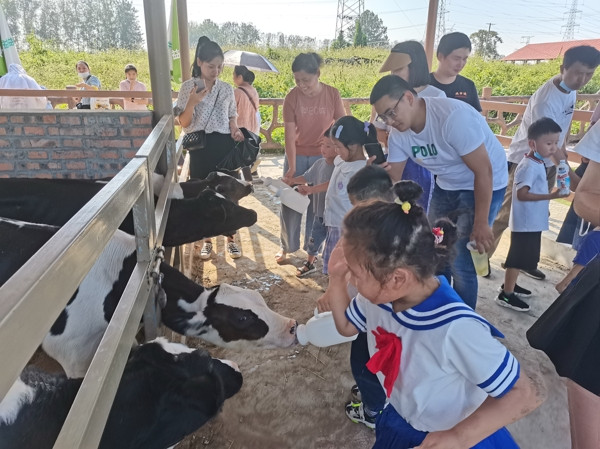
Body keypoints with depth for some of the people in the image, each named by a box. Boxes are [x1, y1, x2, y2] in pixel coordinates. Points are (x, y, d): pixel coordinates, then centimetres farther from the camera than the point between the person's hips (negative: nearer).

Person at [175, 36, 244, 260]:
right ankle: (207, 240, 22)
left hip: (224, 145, 2)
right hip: (200, 146, -2)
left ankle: (230, 240, 19)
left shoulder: (227, 88, 6)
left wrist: (235, 131, -7)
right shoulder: (188, 87, -2)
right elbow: (184, 123, -5)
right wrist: (192, 102, -22)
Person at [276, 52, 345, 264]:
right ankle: (286, 247, 24)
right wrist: (292, 167, -20)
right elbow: (289, 134, -14)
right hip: (297, 156, 0)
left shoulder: (332, 94, -12)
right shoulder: (292, 96, -13)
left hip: (322, 157, 0)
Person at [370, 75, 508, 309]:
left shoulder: (453, 116, -31)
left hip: (485, 185, -7)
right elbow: (393, 178, -4)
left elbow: (483, 171, -26)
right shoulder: (398, 133, -11)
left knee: (460, 261, -9)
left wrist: (480, 224, -21)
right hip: (446, 186, 7)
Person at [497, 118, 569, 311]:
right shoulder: (530, 166, -20)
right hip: (526, 223, -10)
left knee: (521, 258, 19)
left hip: (532, 222, 10)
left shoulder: (537, 163, 10)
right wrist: (550, 196, -28)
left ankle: (509, 285, 32)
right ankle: (506, 295, 7)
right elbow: (521, 194, -27)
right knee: (517, 258, -2)